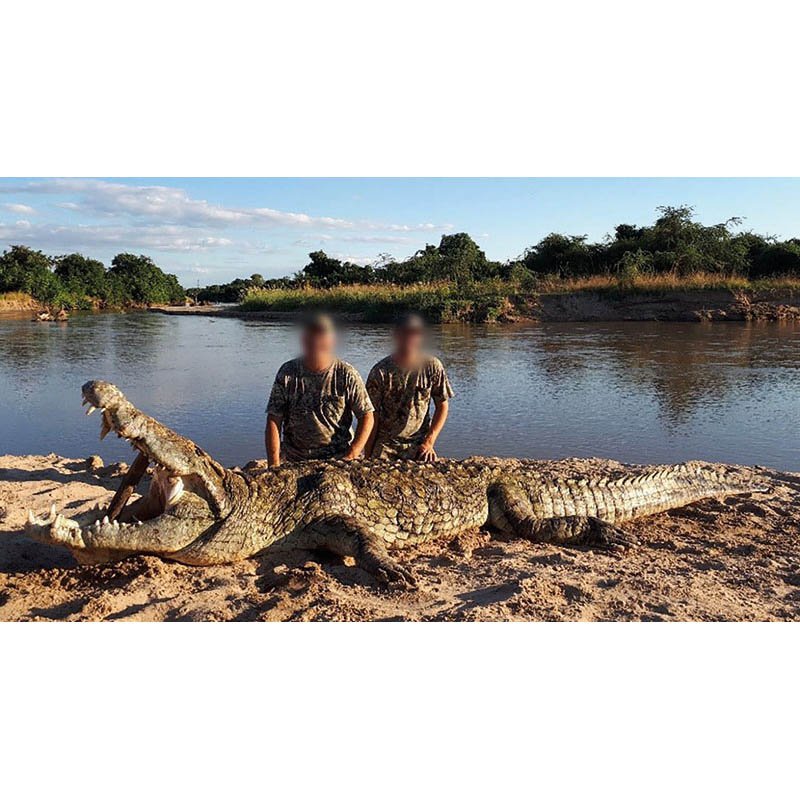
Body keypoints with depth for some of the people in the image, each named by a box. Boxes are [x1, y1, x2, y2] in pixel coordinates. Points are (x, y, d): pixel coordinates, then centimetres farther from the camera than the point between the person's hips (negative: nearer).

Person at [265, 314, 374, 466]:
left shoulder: (347, 374, -3)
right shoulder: (287, 373, 0)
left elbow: (366, 417, -1)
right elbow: (273, 421, -1)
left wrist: (351, 456, -11)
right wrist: (274, 465, -9)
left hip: (338, 460, -2)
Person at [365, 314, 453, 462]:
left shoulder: (432, 366, -3)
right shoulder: (380, 371, -8)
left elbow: (442, 406, 6)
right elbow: (372, 415, -4)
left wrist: (429, 441, -4)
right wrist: (368, 456, -5)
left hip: (419, 442, 1)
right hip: (384, 443, -1)